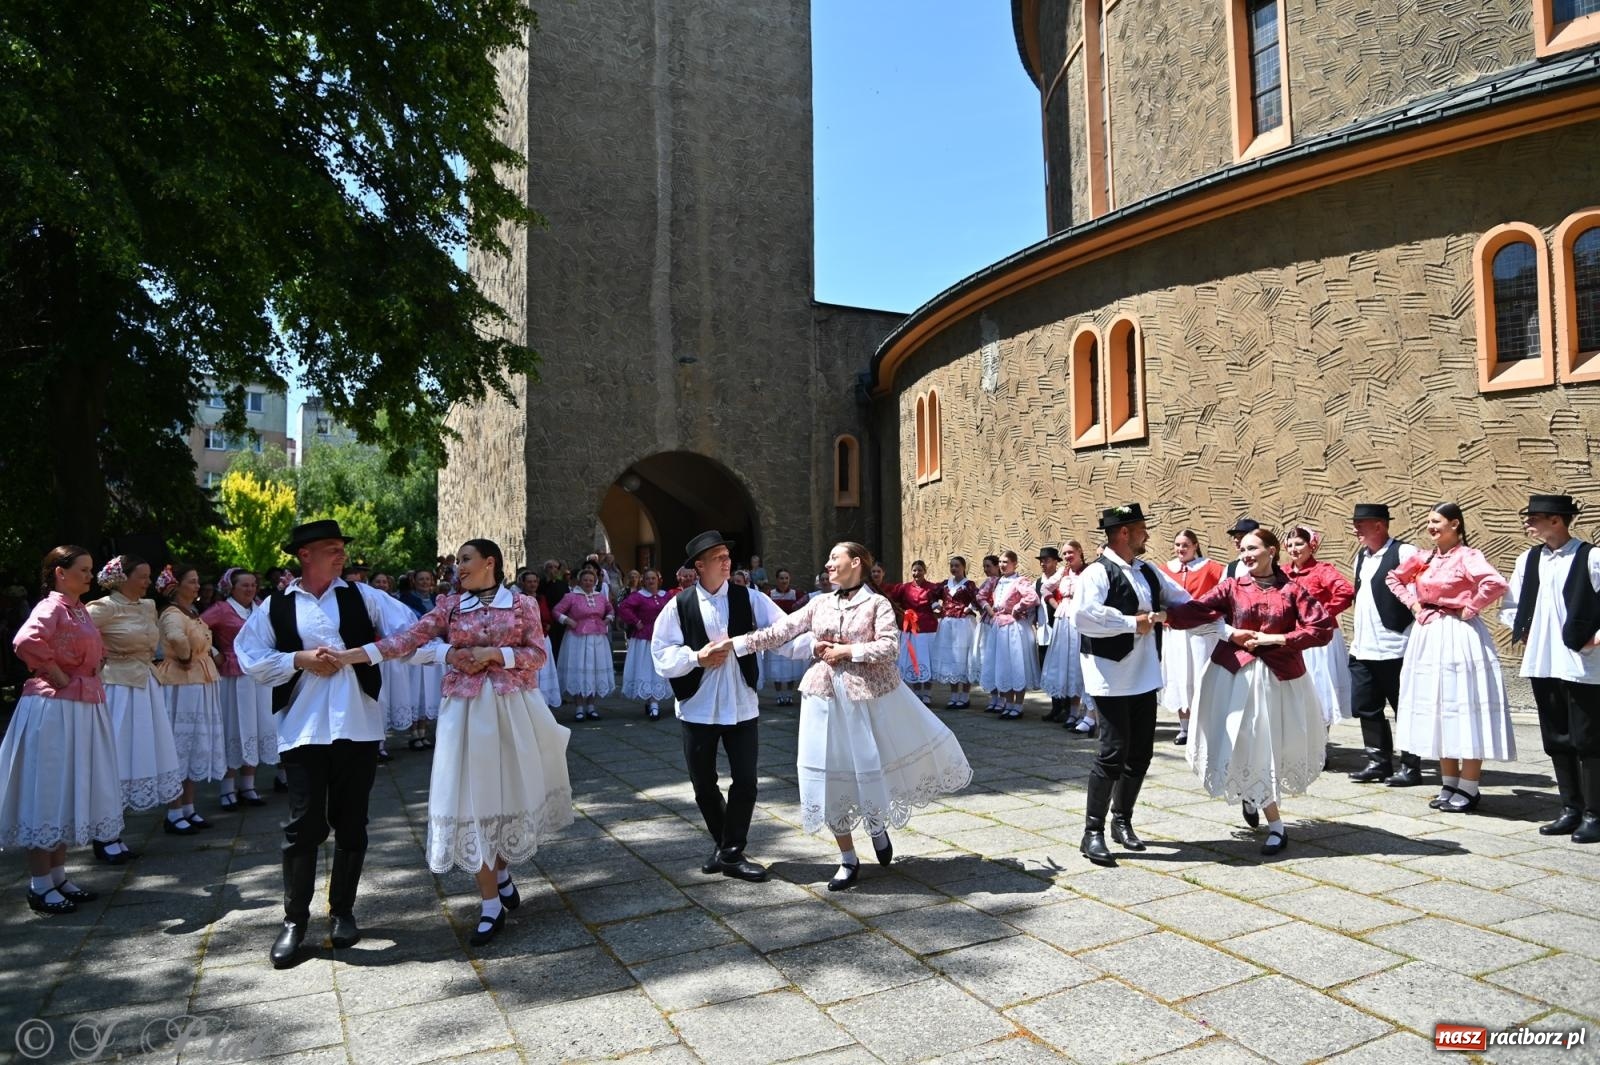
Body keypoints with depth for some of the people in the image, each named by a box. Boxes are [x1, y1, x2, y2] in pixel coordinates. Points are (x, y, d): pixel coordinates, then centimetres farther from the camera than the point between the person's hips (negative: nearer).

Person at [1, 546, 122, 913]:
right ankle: (39, 886, 11)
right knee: (48, 792, 0)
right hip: (55, 710, -9)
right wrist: (60, 678, -21)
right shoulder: (52, 607, -12)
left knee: (69, 792, 15)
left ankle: (59, 877, 26)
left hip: (83, 710, 9)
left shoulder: (78, 608, 14)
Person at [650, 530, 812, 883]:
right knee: (704, 784, 12)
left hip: (742, 705, 0)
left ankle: (731, 852, 18)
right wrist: (697, 658, -19)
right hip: (698, 707, 0)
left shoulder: (750, 598, -3)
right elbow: (662, 654, -5)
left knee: (745, 781, 1)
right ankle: (725, 845, 34)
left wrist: (814, 645, -29)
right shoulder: (679, 605, -5)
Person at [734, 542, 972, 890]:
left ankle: (877, 827, 39)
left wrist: (846, 651, -15)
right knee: (833, 776, 6)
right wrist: (735, 643, -2)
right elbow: (780, 632, 4)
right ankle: (848, 861, 23)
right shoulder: (820, 603, 7)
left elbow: (890, 647, -16)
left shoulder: (877, 603, -4)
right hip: (827, 697, 4)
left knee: (876, 765, 4)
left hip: (870, 694, -3)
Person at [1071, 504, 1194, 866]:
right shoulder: (1097, 572, -12)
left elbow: (1182, 600, 25)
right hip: (1111, 677, -8)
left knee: (1141, 753, 13)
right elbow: (1083, 615, -28)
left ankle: (1122, 821, 30)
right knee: (1114, 752, -8)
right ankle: (1093, 833, 4)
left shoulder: (1148, 572, 13)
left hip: (1144, 675, 8)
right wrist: (1133, 623, -19)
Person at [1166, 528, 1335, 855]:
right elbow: (1197, 610, -12)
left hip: (1280, 676, 0)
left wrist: (1276, 638, -15)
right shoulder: (1232, 587, 0)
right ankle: (1276, 825, 19)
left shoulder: (1292, 590, -3)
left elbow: (1323, 629, -10)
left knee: (1280, 744, 8)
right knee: (1245, 744, 0)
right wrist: (1162, 614, -26)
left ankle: (1252, 797, 38)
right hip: (1236, 674, 0)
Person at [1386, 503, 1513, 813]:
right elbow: (1395, 578, 26)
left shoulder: (1467, 556, -11)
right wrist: (1412, 603, 12)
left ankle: (1468, 790, 8)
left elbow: (1496, 583, -28)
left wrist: (1471, 608, -16)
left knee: (1463, 709, -2)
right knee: (1438, 710, 12)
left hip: (1458, 637, -7)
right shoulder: (1424, 558, 10)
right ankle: (1449, 784, 22)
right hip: (1428, 636, 8)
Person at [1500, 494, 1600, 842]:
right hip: (1541, 664, 6)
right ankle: (1571, 809, 22)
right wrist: (1522, 633, 6)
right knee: (1556, 739, 12)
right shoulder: (1528, 559, 8)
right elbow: (1510, 604, 18)